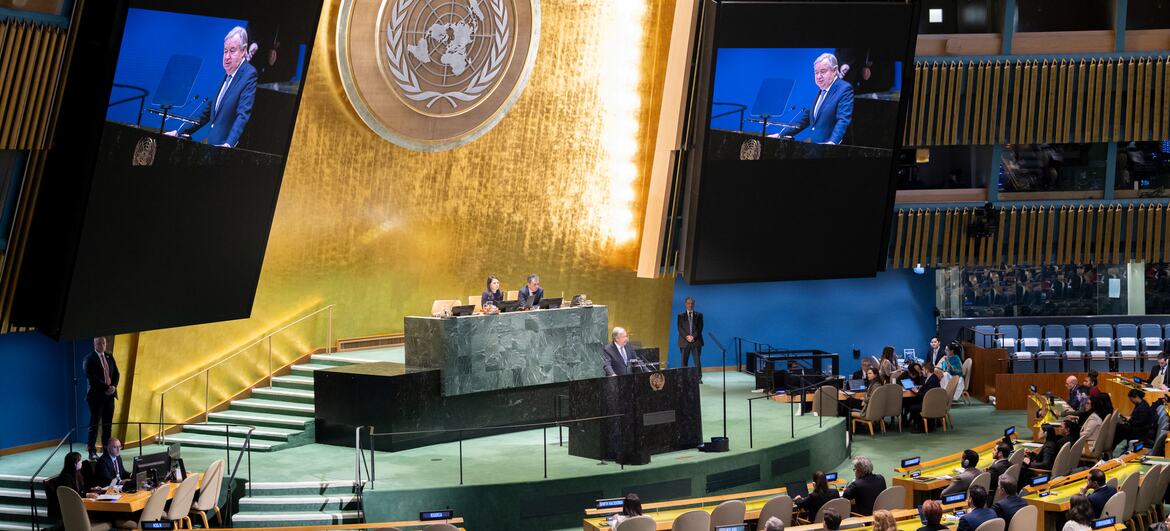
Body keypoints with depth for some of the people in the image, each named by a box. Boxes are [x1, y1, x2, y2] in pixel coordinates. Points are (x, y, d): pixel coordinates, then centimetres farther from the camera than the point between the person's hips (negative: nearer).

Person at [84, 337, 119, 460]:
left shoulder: (109, 357, 13)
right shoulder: (89, 359, -6)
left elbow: (116, 374, 12)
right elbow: (91, 378, -14)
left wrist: (113, 386, -6)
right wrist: (106, 388, -16)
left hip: (109, 394, 5)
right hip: (96, 395, -5)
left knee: (108, 424, 6)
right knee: (94, 424, -2)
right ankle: (92, 451, 0)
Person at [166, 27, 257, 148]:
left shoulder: (249, 75, -9)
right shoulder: (228, 75, 18)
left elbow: (243, 115, -20)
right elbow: (208, 110, 23)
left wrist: (229, 144, -33)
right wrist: (179, 132, 20)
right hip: (214, 145, 7)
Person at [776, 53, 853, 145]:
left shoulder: (845, 90, -6)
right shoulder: (821, 91, 20)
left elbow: (843, 120, -18)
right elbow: (806, 116, 24)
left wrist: (833, 142, -33)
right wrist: (781, 135, 18)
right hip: (814, 147, 7)